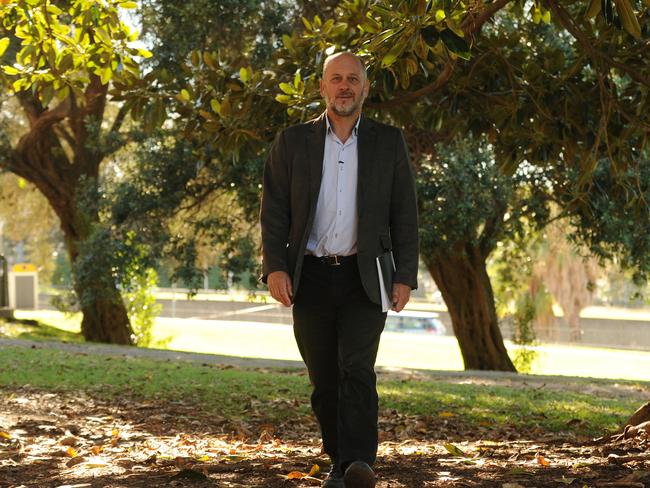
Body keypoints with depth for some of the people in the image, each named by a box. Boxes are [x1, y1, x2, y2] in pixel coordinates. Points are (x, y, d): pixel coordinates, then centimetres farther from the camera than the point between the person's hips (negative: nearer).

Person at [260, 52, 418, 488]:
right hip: (311, 277, 2)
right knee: (324, 379, 5)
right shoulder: (293, 142, 6)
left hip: (363, 277, -2)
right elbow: (274, 211, 3)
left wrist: (406, 276, -2)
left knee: (357, 368, -18)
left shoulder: (389, 142, 6)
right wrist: (275, 267, -9)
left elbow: (405, 214, 6)